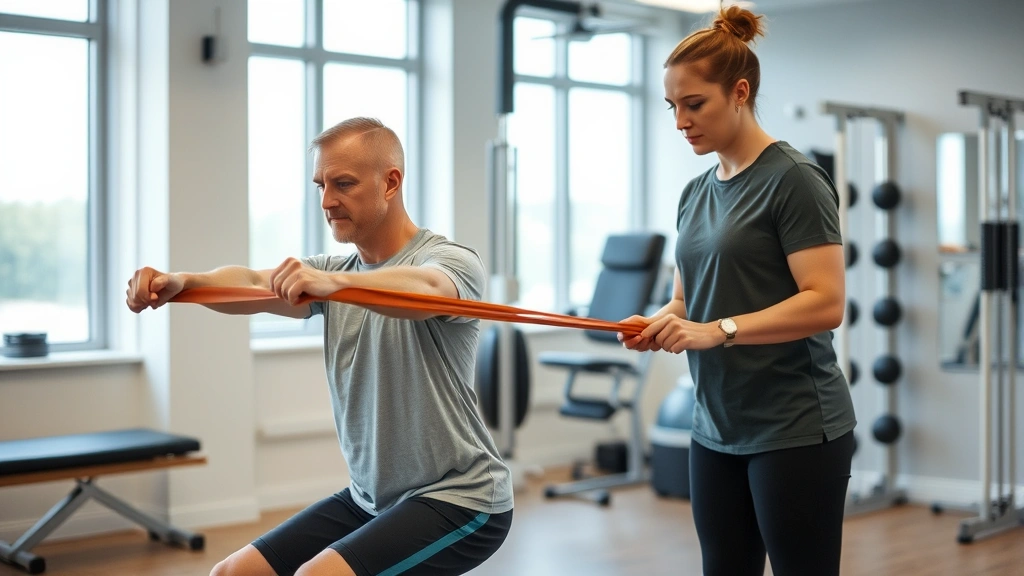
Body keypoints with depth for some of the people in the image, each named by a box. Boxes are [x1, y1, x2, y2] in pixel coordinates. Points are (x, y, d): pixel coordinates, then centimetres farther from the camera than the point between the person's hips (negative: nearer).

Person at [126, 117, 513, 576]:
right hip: (369, 500, 8)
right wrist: (181, 281, -33)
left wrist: (333, 281, -57)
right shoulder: (333, 270, 8)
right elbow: (255, 285, -12)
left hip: (458, 501, -8)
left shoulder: (451, 260, -12)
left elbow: (424, 290, -38)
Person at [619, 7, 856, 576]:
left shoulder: (792, 180, -10)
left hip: (795, 430, -7)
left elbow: (826, 304, -17)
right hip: (717, 430, 7)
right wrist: (656, 325, -4)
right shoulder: (695, 193, 13)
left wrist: (717, 330, -25)